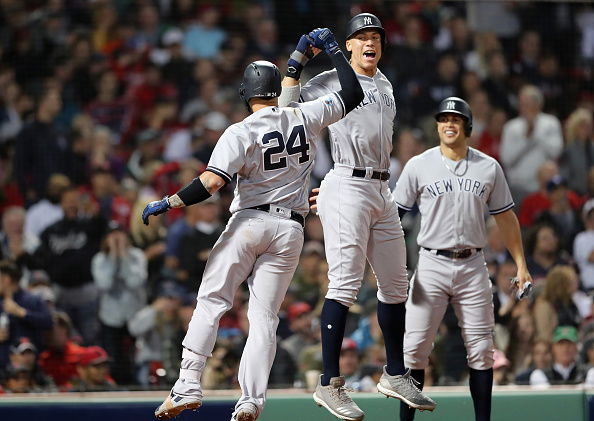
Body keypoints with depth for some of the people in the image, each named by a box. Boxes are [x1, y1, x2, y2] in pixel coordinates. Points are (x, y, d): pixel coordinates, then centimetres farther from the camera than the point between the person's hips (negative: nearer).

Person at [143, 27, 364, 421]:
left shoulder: (240, 133, -7)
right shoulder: (305, 117, 3)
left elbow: (212, 182, -18)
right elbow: (353, 95, 13)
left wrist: (168, 203, -10)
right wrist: (332, 49, 19)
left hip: (249, 222, -3)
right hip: (290, 229, 3)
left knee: (211, 302, 2)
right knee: (265, 315, 3)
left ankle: (189, 385, -8)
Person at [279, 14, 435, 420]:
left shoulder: (384, 85, 18)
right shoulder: (332, 81, -2)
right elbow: (287, 106, -12)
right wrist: (298, 58, -19)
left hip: (382, 191, 8)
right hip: (347, 188, -8)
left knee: (396, 283, 12)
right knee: (346, 283, -14)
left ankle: (396, 375, 25)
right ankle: (330, 384, -15)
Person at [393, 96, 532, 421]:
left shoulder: (489, 168, 7)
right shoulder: (418, 166, 2)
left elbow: (506, 218, 12)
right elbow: (392, 215, 4)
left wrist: (521, 265, 7)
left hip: (473, 266, 2)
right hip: (431, 265, -2)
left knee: (481, 349, 2)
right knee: (414, 347, -7)